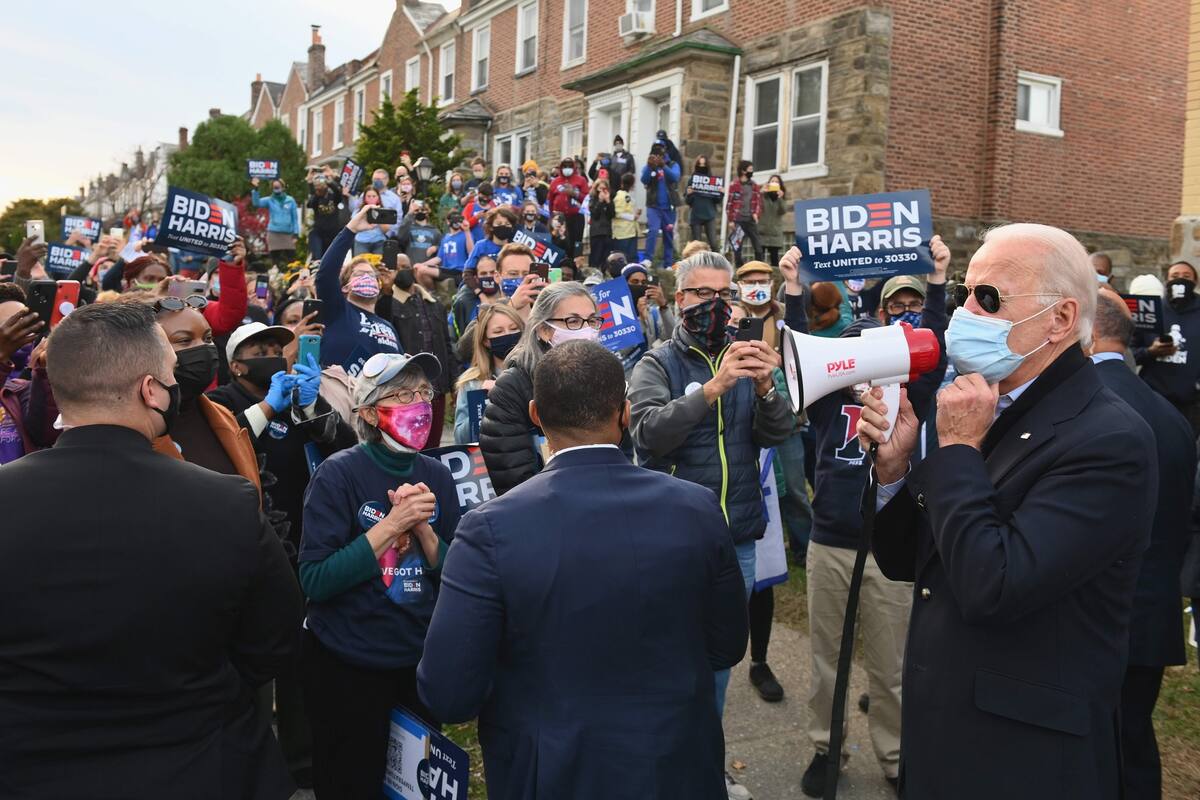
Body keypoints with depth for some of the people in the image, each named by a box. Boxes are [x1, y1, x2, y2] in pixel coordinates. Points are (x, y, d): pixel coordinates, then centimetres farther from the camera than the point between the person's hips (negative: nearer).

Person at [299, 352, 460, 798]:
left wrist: (422, 527, -17)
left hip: (420, 661, 5)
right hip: (347, 665, -4)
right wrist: (391, 525, -25)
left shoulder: (436, 476, -1)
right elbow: (315, 581, -20)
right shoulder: (338, 474, -14)